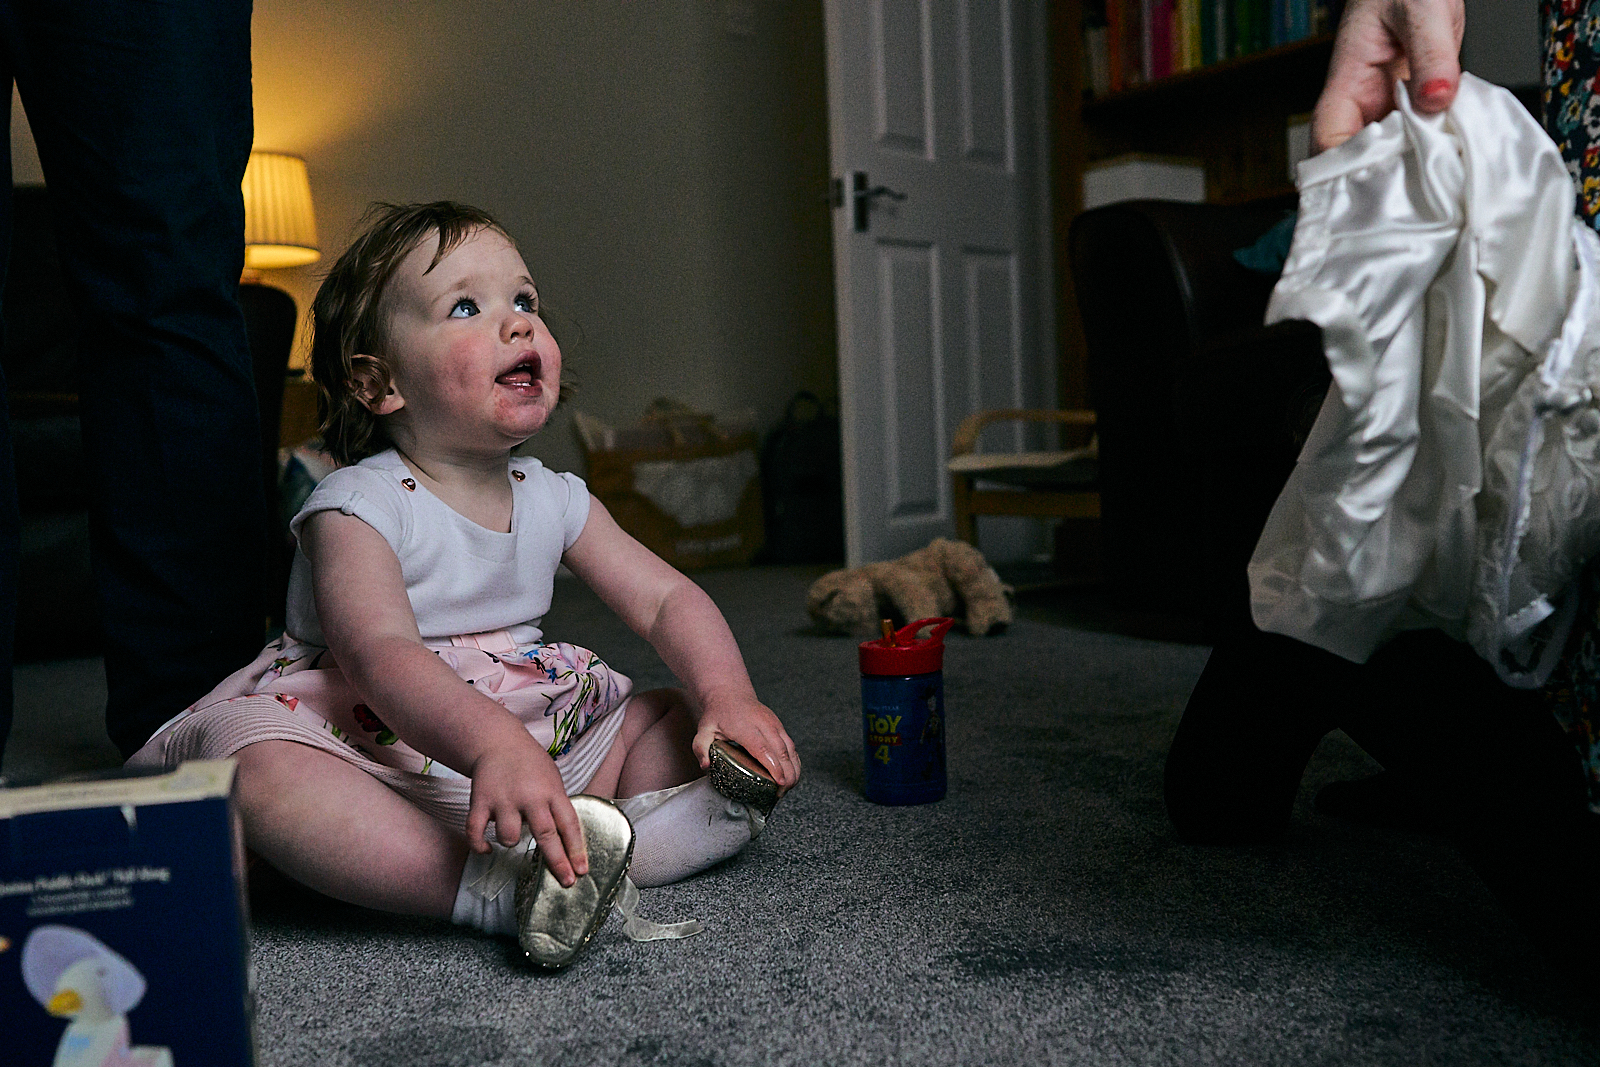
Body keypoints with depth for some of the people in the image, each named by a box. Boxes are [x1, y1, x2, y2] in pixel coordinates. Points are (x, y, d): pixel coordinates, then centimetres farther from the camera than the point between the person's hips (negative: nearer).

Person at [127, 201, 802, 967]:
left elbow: (667, 598, 2)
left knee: (702, 725, -5)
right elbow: (380, 652, -30)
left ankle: (575, 857, -30)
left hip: (544, 739, 6)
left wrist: (730, 698, -19)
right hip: (380, 748, -5)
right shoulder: (359, 507, -13)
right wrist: (493, 746, -49)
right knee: (261, 774, -36)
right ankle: (491, 889, -40)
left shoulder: (554, 499, 5)